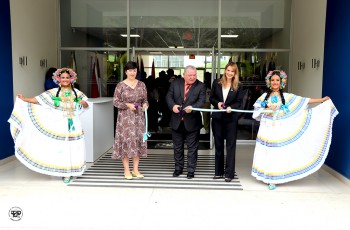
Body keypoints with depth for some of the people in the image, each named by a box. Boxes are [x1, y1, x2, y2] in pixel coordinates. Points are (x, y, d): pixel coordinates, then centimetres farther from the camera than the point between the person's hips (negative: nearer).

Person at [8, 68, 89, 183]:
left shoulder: (76, 92, 6)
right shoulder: (54, 92, 2)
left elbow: (86, 105, 5)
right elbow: (39, 99, 1)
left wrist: (83, 103, -16)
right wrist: (24, 99, -4)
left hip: (73, 125, 1)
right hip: (60, 125, -1)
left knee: (73, 148, 2)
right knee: (61, 147, 1)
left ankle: (73, 170, 15)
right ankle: (65, 173, 11)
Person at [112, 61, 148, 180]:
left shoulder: (141, 84, 8)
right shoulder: (120, 85, -2)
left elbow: (145, 100, 12)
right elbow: (115, 102, -3)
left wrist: (145, 105, -9)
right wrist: (127, 105, -15)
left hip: (138, 117, 3)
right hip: (125, 117, -3)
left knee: (138, 140, 4)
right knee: (126, 140, -2)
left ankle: (135, 169, 16)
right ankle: (126, 170, 10)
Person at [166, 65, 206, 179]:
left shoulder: (200, 86, -3)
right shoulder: (175, 83, 3)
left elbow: (201, 101, -13)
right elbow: (169, 96, 1)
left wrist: (192, 107, -31)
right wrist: (173, 105, -18)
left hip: (192, 122, -2)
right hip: (177, 121, 3)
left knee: (192, 148, 6)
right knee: (177, 147, 15)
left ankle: (191, 170, 19)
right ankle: (178, 168, 31)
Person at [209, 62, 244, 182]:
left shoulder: (238, 86, 0)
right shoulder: (217, 83, 5)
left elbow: (239, 102, -1)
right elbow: (211, 98, 8)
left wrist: (231, 107, -19)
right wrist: (217, 103, -11)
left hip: (231, 118, -2)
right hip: (217, 118, 3)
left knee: (231, 145, 1)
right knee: (218, 145, 10)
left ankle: (229, 173, 8)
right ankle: (218, 172, 22)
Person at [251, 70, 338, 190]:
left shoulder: (287, 97, 6)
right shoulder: (264, 96, 7)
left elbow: (304, 101, 6)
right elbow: (256, 110, 2)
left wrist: (323, 100, 5)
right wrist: (267, 109, -14)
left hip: (279, 130, -1)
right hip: (266, 129, 1)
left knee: (276, 152, -1)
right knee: (265, 152, 1)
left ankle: (272, 180, 6)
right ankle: (266, 176, 14)